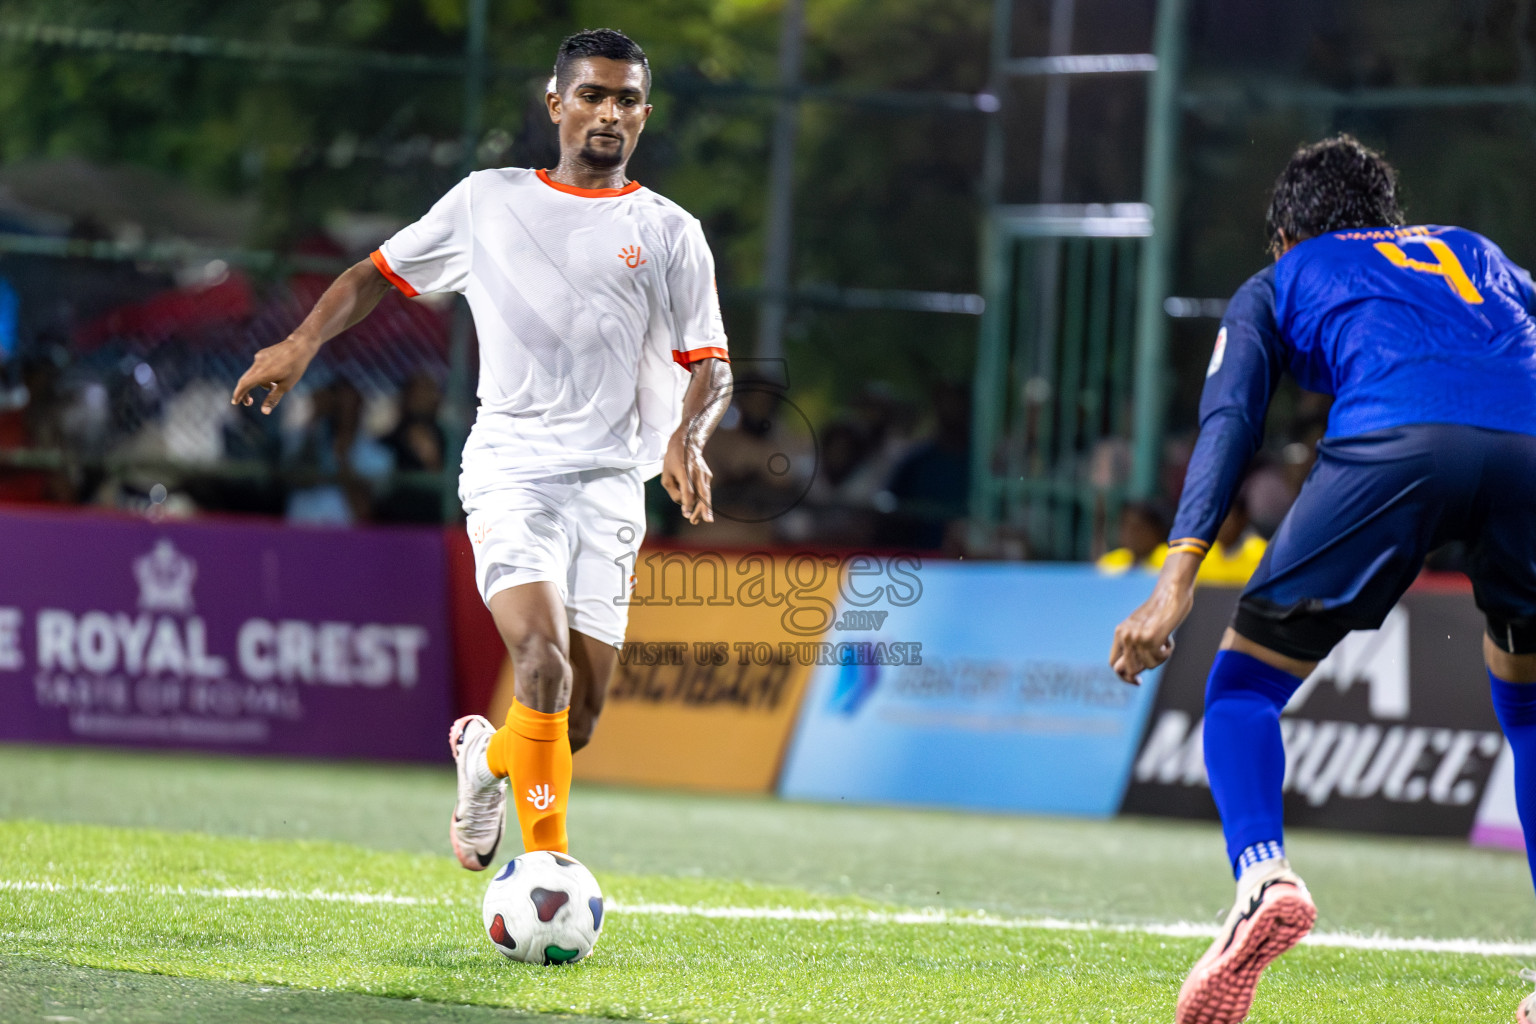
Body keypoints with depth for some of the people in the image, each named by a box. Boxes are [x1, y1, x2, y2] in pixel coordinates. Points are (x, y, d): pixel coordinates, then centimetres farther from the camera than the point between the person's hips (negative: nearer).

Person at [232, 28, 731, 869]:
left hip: (610, 485, 2)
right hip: (509, 473, -2)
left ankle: (487, 756, 37)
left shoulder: (668, 233, 10)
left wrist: (687, 438, -13)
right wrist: (304, 342, 2)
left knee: (577, 722, 2)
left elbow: (709, 365, 9)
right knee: (544, 663, -25)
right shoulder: (486, 202, 10)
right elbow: (381, 272, 19)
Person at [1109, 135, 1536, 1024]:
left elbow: (1230, 418, 13)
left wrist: (1180, 575, 2)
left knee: (1246, 682, 11)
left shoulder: (1279, 284, 30)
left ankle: (1262, 875, -18)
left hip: (1394, 444, -3)